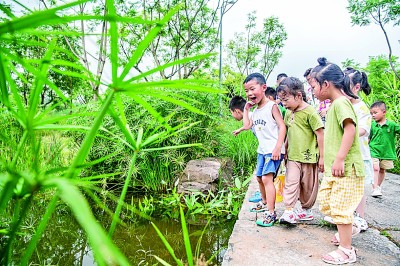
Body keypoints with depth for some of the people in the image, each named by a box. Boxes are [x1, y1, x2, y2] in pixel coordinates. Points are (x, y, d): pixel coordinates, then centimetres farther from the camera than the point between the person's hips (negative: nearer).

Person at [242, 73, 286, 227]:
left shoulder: (271, 106, -10)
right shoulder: (255, 111, 14)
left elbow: (282, 126, -16)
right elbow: (247, 126, 9)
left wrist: (278, 147, -24)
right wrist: (246, 109, 10)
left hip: (273, 150, -9)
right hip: (262, 150, 9)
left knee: (267, 178, -16)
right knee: (259, 178, 20)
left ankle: (271, 213, -11)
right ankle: (265, 203, 41)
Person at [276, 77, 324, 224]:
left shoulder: (310, 112, -15)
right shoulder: (288, 113, 6)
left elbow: (320, 134, -12)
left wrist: (322, 157, -11)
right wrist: (285, 148, 20)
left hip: (309, 157, -5)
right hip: (293, 156, 5)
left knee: (308, 185, 10)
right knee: (291, 182, -5)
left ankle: (306, 210, 27)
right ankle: (289, 211, -3)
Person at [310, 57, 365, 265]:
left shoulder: (341, 102, -15)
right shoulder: (333, 105, 15)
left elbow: (350, 130, -26)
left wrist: (340, 159, -27)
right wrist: (327, 159, 25)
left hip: (345, 169, -10)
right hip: (332, 169, 10)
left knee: (340, 208, -1)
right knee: (326, 203, 19)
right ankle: (349, 228, 38)